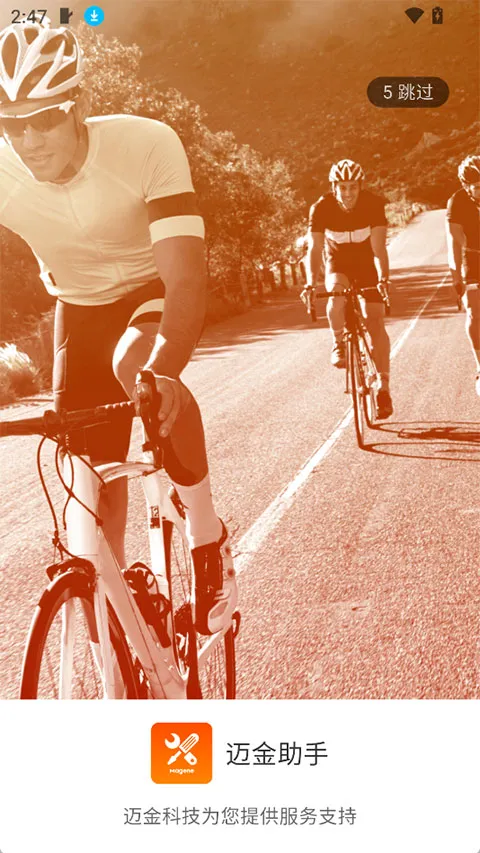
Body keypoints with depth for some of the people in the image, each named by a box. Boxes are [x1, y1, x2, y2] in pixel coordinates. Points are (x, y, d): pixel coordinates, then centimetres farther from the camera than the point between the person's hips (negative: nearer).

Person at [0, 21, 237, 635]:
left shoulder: (147, 146, -32)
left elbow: (185, 275, -40)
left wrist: (163, 372, -57)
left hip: (154, 290, -3)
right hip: (80, 306, 3)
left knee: (135, 363, -38)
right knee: (88, 470, -6)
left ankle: (207, 533, -17)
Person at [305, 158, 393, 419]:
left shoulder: (373, 204, -25)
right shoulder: (321, 208, -23)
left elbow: (379, 247, -31)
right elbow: (315, 249, -29)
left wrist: (383, 278, -47)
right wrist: (311, 283, -44)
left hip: (366, 263, -1)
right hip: (337, 262, 1)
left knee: (375, 321, -11)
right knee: (336, 294, -33)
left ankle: (384, 386, -4)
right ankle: (338, 343, -5)